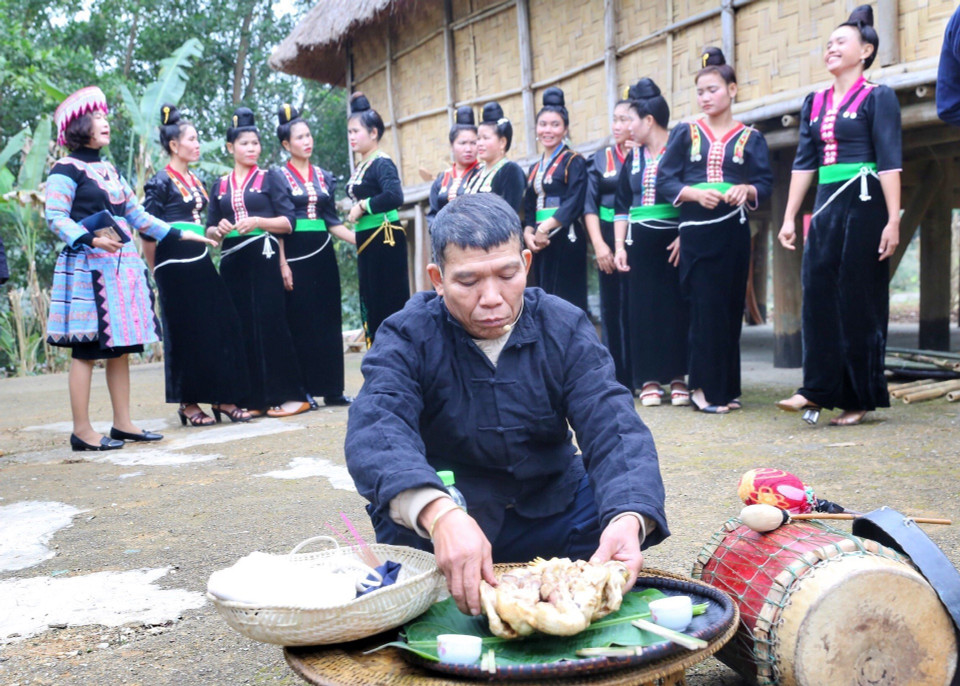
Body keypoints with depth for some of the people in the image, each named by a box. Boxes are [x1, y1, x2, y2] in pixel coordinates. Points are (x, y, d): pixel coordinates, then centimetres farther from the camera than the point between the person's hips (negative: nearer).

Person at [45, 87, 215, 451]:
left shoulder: (109, 169, 19)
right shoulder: (66, 169, -4)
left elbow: (137, 214, 21)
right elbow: (55, 218, -12)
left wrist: (178, 233, 17)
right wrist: (91, 239, -27)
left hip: (122, 266, 8)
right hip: (87, 267, -8)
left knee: (121, 346, 7)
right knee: (87, 349, -6)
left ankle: (123, 423, 13)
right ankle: (82, 431, -1)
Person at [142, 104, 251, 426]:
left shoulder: (194, 180, 16)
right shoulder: (161, 182, -7)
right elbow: (148, 232, -9)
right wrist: (156, 272, -6)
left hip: (200, 261, 8)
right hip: (175, 266, -7)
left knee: (220, 327, 4)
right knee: (184, 334, -2)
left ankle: (221, 398, 11)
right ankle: (188, 403, 8)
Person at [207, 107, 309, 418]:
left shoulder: (270, 178, 7)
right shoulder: (220, 185, 15)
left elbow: (289, 221, -1)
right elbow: (209, 228, 15)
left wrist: (258, 221, -16)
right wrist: (218, 230, -7)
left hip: (263, 259, -3)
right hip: (232, 262, 3)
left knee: (270, 323, -7)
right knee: (241, 328, 2)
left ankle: (290, 395, -2)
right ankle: (253, 399, 8)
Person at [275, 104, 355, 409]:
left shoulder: (324, 177, 13)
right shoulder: (279, 177, 0)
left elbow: (332, 222, 13)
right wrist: (282, 264, -13)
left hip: (323, 255, 5)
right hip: (295, 256, -5)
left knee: (329, 322, 5)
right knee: (299, 324, -2)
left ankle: (332, 389, 11)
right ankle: (303, 390, 5)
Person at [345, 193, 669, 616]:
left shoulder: (564, 328, -4)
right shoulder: (407, 337, -11)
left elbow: (613, 428, -16)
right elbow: (376, 430, -30)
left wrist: (630, 518, -39)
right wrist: (437, 513, -51)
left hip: (550, 509, 2)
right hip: (434, 520, -1)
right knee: (399, 531, -31)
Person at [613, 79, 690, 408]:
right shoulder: (633, 158, 12)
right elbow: (622, 206, 14)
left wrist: (684, 236, -15)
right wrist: (619, 246, 5)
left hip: (674, 239, -4)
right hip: (640, 242, 5)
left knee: (677, 306, -2)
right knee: (643, 308, 3)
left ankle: (678, 377, 7)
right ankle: (649, 380, 8)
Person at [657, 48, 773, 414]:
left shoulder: (750, 138, 10)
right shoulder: (685, 134, 9)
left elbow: (765, 184, 3)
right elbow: (665, 181, 2)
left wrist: (746, 190, -19)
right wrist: (694, 193, -15)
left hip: (733, 232, 1)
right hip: (696, 230, -1)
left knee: (730, 306, 3)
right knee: (704, 306, -5)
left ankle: (726, 387, 13)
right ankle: (705, 387, 1)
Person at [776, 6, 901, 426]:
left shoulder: (878, 97, -2)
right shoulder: (815, 103, 14)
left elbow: (889, 161, -9)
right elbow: (804, 162, 12)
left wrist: (893, 220, -16)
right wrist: (789, 217, 6)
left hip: (864, 205, -5)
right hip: (826, 206, 6)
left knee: (860, 300, -1)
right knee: (818, 296, -1)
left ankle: (860, 397, 8)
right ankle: (819, 388, 3)